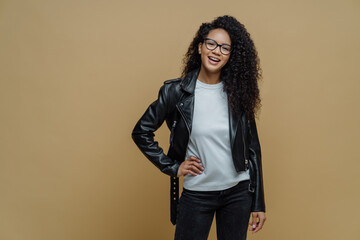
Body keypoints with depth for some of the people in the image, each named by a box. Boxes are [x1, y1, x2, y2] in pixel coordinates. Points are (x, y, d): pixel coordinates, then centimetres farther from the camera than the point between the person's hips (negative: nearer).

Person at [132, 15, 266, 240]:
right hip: (196, 194, -2)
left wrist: (258, 203, 3)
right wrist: (171, 167, -5)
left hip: (238, 192, 2)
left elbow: (252, 148, 3)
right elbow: (141, 132, 1)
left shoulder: (237, 92, -2)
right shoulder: (176, 91, -7)